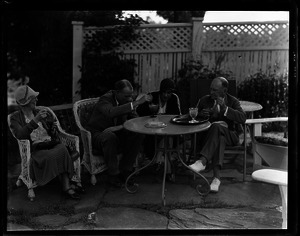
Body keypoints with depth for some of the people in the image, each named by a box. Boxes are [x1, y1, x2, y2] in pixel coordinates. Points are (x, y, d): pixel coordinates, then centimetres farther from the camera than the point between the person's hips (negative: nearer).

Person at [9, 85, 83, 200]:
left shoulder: (40, 112, 17)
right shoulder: (16, 117, 5)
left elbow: (53, 134, 24)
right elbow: (20, 135, -15)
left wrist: (54, 128, -1)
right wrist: (35, 120, -22)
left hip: (52, 144, 3)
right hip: (36, 149, -3)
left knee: (62, 149, -31)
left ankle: (66, 185, -29)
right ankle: (67, 185, -16)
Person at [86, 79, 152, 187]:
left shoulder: (127, 100, -1)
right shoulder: (105, 99, -21)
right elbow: (112, 112, -43)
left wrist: (120, 127, -25)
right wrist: (136, 103, -46)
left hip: (116, 133, 6)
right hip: (97, 134, -6)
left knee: (139, 135, -19)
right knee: (110, 137, -39)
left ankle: (124, 172, -13)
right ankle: (113, 175, -25)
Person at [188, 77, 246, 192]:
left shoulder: (233, 101, 7)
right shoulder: (204, 100, 12)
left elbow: (243, 118, -9)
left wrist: (225, 108, -20)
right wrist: (200, 114, -9)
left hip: (229, 135, -1)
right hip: (208, 134, 1)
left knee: (217, 127, -36)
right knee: (219, 137, -36)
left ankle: (202, 161, -48)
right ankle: (216, 176, -48)